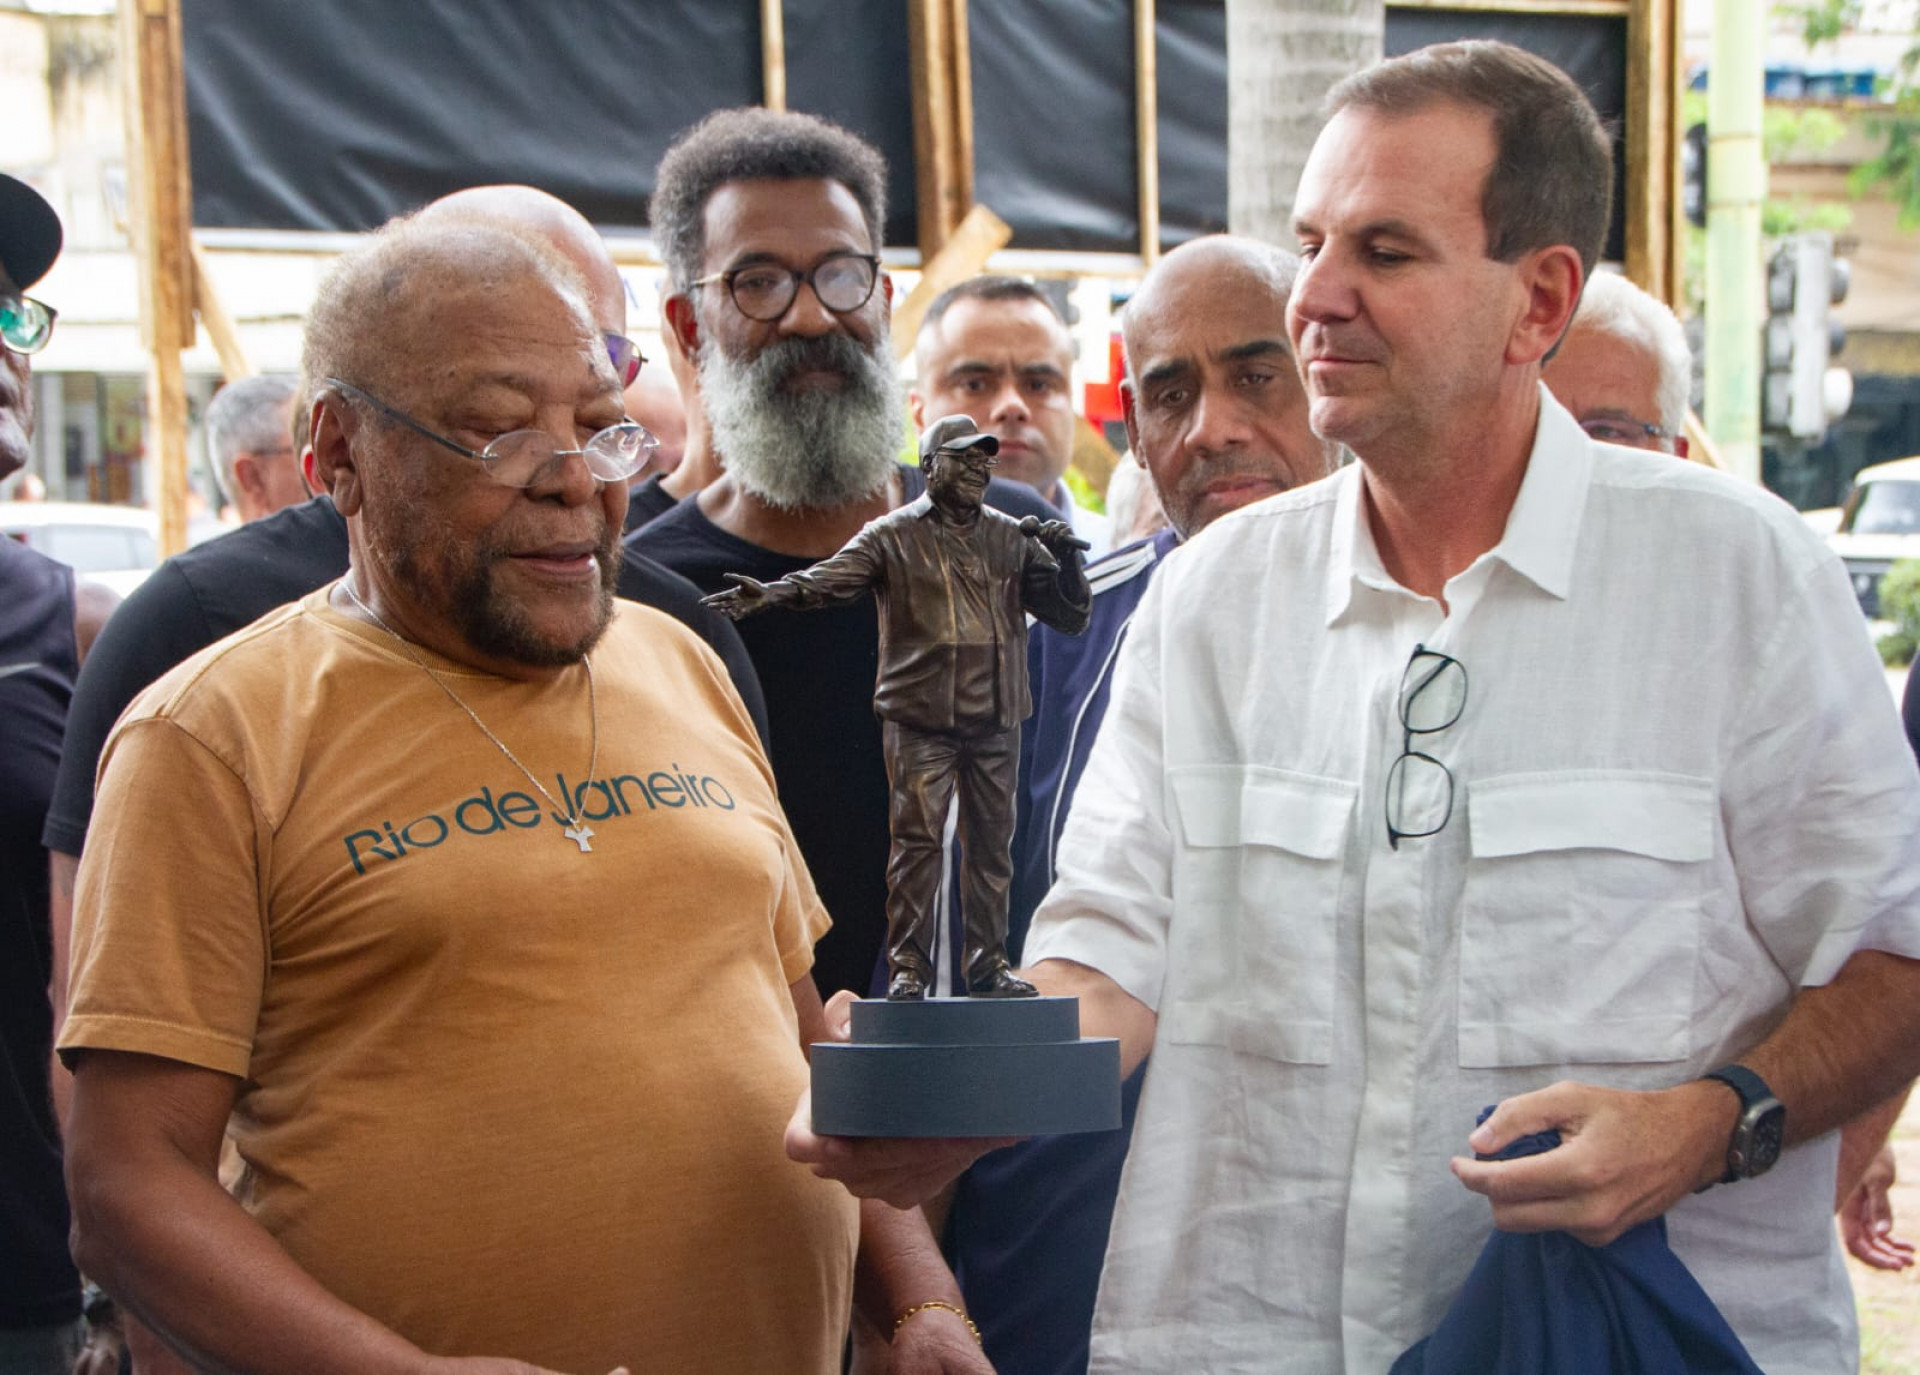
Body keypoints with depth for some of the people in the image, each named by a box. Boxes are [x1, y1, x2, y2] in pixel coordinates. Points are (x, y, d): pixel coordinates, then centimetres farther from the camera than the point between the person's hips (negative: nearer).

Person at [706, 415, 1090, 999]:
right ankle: (908, 967, 1)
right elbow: (832, 577, -12)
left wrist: (1067, 556, -4)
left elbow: (1070, 616, 13)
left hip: (996, 721, 4)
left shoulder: (1014, 540, 12)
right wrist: (771, 593, -29)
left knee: (991, 842, 8)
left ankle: (988, 963, 17)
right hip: (921, 719, -3)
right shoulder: (893, 536, 2)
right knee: (917, 841, -6)